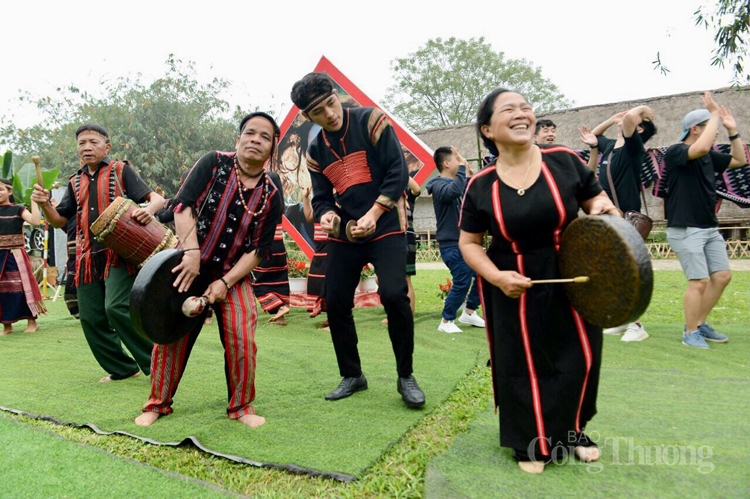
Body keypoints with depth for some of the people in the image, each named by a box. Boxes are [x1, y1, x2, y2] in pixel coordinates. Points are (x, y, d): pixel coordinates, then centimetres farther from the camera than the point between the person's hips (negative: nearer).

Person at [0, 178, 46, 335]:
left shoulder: (18, 209, -2)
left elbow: (36, 221, -17)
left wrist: (34, 200, -17)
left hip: (15, 255, -4)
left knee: (22, 286, -3)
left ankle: (32, 322, 10)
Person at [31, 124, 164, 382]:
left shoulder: (121, 171, 3)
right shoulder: (75, 182, 18)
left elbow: (157, 199, -5)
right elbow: (59, 221, 18)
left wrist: (148, 209, -28)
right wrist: (45, 204, -3)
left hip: (120, 253, -6)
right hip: (88, 258, 7)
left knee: (116, 307, -21)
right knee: (90, 317, 6)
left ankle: (155, 362, -7)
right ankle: (122, 368, 21)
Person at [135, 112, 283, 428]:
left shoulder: (271, 196, -4)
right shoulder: (214, 163, -6)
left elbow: (259, 250, -6)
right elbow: (183, 204, -15)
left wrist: (225, 282, -14)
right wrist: (191, 252, -26)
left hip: (233, 275, 1)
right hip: (189, 266, 0)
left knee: (241, 339, -10)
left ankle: (241, 407, 10)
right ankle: (158, 404, 24)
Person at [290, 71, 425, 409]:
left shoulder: (371, 120, -5)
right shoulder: (316, 151, 8)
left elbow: (397, 171, -12)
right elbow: (322, 197, 9)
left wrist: (373, 215, -20)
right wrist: (326, 214, -16)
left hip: (385, 228, -5)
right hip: (343, 234, 5)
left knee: (393, 295, -20)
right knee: (336, 302, 3)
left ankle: (405, 377, 1)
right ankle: (352, 375, 22)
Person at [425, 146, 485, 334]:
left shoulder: (455, 182, 13)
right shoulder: (439, 185, -14)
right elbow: (454, 191, -37)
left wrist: (471, 177, 14)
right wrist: (462, 167, -28)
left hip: (464, 241, 9)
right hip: (451, 244, -9)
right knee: (462, 282, -9)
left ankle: (469, 312, 26)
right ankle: (446, 321, 6)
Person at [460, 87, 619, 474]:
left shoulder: (564, 160, -7)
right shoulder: (481, 185, -9)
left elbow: (598, 203, 6)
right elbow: (469, 243, -3)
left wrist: (602, 207, -17)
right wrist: (495, 276, -18)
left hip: (570, 280, 2)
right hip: (514, 288, -1)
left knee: (579, 356, 14)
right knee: (523, 365, 9)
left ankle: (571, 430, 41)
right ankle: (531, 442, 33)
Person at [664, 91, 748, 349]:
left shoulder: (709, 156, 12)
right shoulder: (674, 152, -12)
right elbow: (702, 147, -31)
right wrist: (715, 115, -18)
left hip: (710, 228, 9)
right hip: (685, 229, -9)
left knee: (722, 276, 10)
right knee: (699, 281, -9)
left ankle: (699, 323, 24)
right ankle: (690, 333, 7)